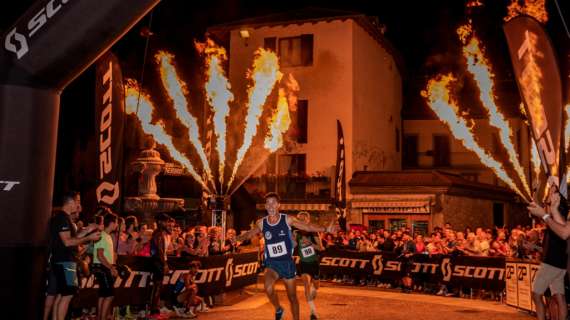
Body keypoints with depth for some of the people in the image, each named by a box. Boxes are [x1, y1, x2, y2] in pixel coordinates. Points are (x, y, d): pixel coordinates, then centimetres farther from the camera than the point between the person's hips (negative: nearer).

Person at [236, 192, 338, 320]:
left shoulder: (287, 219, -9)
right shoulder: (261, 223, -3)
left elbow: (308, 227, -6)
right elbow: (249, 234, 15)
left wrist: (326, 229, -17)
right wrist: (236, 238, 0)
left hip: (287, 263, 0)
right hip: (271, 264, 0)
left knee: (292, 297, 9)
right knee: (268, 288, -28)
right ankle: (278, 310, 0)